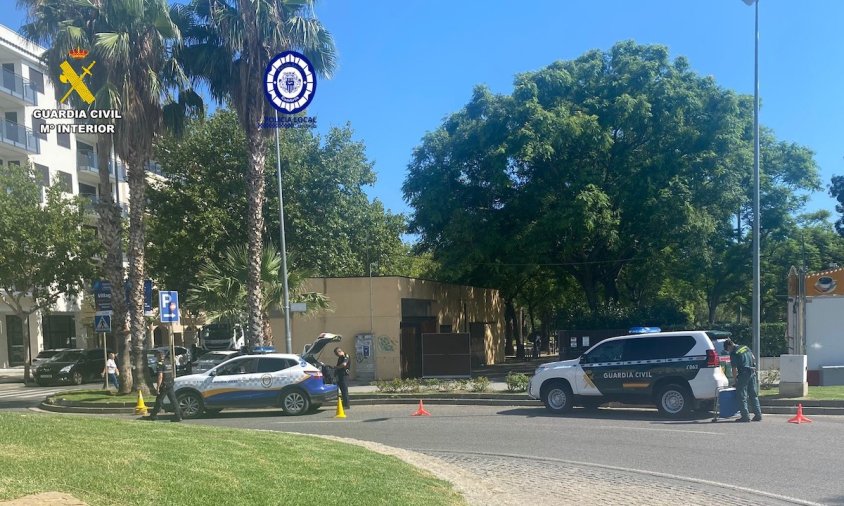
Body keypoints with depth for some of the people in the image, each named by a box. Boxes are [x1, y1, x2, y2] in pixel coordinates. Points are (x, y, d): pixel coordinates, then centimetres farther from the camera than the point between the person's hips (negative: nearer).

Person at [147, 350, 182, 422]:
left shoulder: (159, 365, -11)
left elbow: (160, 376, -19)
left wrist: (157, 387, -19)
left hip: (163, 386, -7)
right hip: (170, 385, 7)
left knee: (158, 401, 5)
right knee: (173, 401, 2)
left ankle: (153, 415, 17)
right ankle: (178, 416, -3)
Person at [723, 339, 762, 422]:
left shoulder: (733, 354, -10)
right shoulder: (745, 347, 11)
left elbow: (735, 369, -11)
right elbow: (753, 358, 19)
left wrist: (735, 380, -2)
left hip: (743, 374, -7)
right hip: (752, 373, 7)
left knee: (742, 396, 0)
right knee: (754, 395, 14)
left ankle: (745, 416, -1)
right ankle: (758, 415, 15)